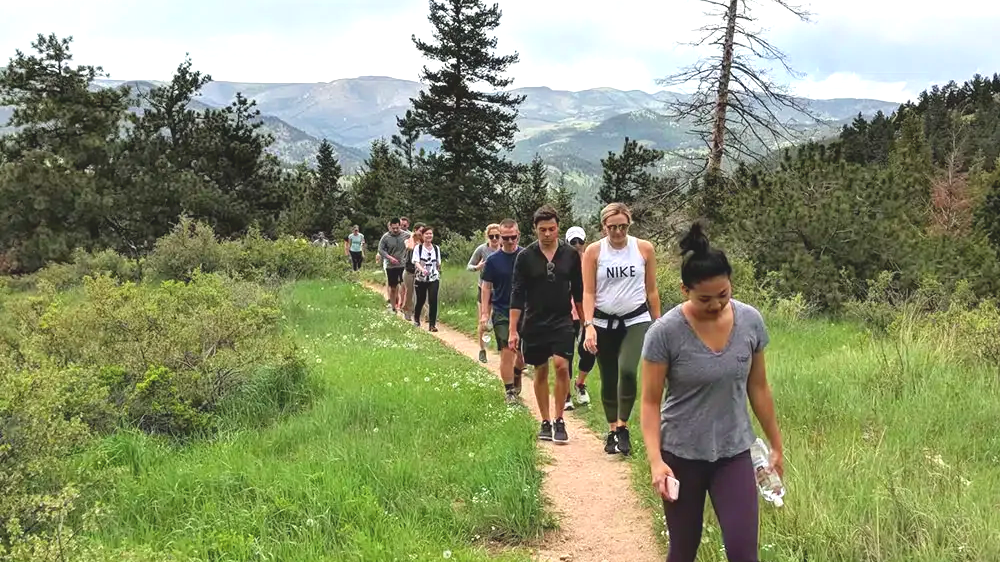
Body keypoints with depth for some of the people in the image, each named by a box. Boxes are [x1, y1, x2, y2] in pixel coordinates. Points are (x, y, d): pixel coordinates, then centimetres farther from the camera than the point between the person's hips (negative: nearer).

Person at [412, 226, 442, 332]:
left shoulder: (436, 248, 4)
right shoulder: (418, 248, -5)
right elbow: (416, 262, -17)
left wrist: (438, 274, 15)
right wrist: (422, 269, -34)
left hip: (434, 279, 1)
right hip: (420, 279, -1)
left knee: (433, 301, -11)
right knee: (420, 300, 11)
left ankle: (432, 324, -5)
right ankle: (416, 319, 38)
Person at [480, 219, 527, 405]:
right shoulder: (493, 260, -3)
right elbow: (486, 287, 2)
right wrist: (484, 314, -4)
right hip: (501, 313, -1)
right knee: (507, 352, -4)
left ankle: (516, 375, 38)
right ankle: (509, 390, 10)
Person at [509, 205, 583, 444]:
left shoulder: (571, 255, 1)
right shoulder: (525, 257, -2)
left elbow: (579, 292, 9)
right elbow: (517, 295, -1)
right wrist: (513, 330, -4)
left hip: (562, 321, 0)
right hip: (534, 323, 0)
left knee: (561, 365, -16)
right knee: (540, 371, 7)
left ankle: (559, 420, -3)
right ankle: (545, 422, 20)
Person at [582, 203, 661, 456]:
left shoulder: (644, 249, -1)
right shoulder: (593, 251, -3)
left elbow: (652, 291, 6)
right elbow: (588, 292, -4)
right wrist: (589, 326, -16)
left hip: (636, 321, -1)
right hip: (604, 323, 1)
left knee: (627, 371, -22)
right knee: (608, 380, 8)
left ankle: (623, 427, -8)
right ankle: (612, 431, 24)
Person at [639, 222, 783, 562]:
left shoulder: (750, 321, -7)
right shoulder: (665, 332, -17)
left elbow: (758, 388, 5)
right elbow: (651, 402, -11)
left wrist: (776, 445, 11)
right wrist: (655, 460, -22)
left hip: (734, 453, 2)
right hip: (681, 454, -2)